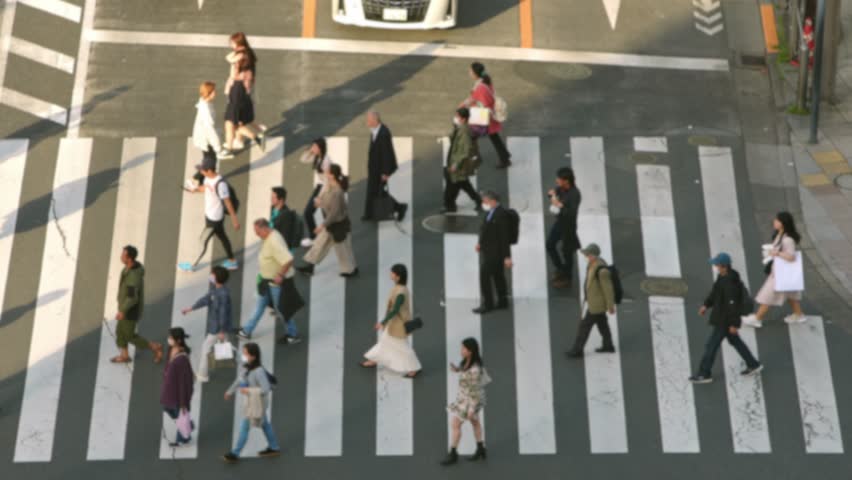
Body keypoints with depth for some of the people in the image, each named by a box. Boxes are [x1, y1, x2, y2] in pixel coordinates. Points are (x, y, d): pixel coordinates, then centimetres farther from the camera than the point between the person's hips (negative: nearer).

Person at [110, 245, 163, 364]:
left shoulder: (133, 276, -39)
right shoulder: (133, 266, -8)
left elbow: (132, 298, -36)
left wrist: (122, 311, -22)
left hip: (130, 310, -9)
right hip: (128, 305, 9)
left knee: (130, 336, 10)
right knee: (120, 331, 22)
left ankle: (155, 347, 23)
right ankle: (124, 356, 39)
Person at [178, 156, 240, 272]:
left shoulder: (220, 183, -31)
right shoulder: (208, 177, -6)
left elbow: (228, 202, -24)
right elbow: (205, 187, 14)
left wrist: (234, 220, -18)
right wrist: (196, 189, -9)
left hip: (215, 219, -8)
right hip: (208, 215, 8)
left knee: (204, 241, 7)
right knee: (222, 237, 22)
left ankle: (193, 265, 25)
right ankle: (232, 261, 38)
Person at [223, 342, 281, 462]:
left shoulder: (258, 371, -32)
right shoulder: (245, 366, -7)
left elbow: (266, 389, -30)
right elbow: (239, 379, 11)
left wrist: (249, 390, -25)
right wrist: (230, 391, 20)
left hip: (256, 403, -8)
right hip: (250, 401, 8)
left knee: (244, 427, 3)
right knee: (264, 424, 22)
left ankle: (235, 454, 17)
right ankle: (274, 448, 38)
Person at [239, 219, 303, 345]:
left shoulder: (274, 242, -32)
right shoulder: (269, 237, 0)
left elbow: (288, 260, -40)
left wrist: (281, 275, -30)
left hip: (277, 282, -10)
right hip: (268, 280, 10)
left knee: (281, 310, 6)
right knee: (259, 306, 20)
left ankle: (293, 336, 23)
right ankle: (247, 331, 33)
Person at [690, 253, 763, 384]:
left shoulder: (730, 283, -30)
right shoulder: (723, 276, -1)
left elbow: (733, 305, -27)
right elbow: (715, 292, 15)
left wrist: (733, 324, -22)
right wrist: (706, 305, 17)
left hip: (725, 320, -10)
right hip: (723, 316, 10)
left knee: (711, 345, 1)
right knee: (734, 341, 23)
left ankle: (704, 374, 13)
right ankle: (753, 365, 35)